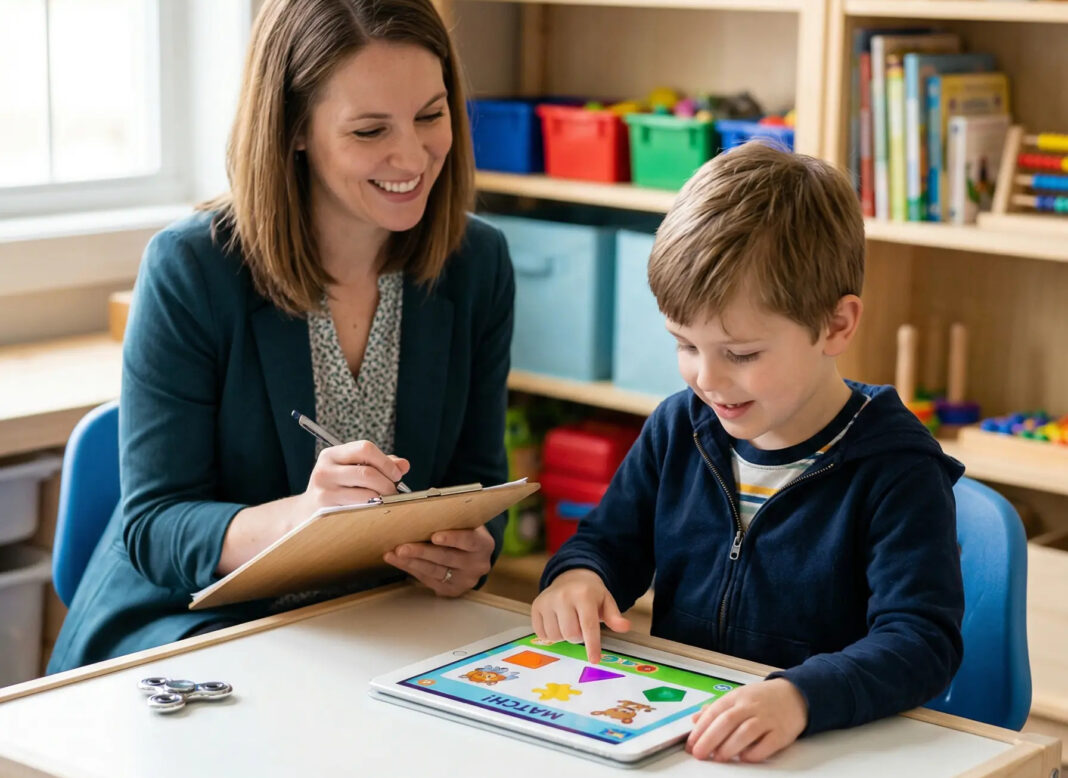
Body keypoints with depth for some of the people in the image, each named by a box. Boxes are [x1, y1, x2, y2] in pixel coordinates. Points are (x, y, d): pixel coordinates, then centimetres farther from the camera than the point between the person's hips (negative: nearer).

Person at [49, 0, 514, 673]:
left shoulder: (478, 264, 0)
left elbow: (479, 482, 7)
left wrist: (468, 549, -19)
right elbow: (151, 526, -13)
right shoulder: (191, 270, -13)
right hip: (189, 633, -4)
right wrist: (296, 516, -35)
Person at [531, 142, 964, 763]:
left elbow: (921, 641, -20)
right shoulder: (678, 428, 7)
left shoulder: (896, 470, -11)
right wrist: (577, 576, -4)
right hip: (667, 727, 3)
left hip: (828, 749, -3)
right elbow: (611, 541, 19)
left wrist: (798, 697, -37)